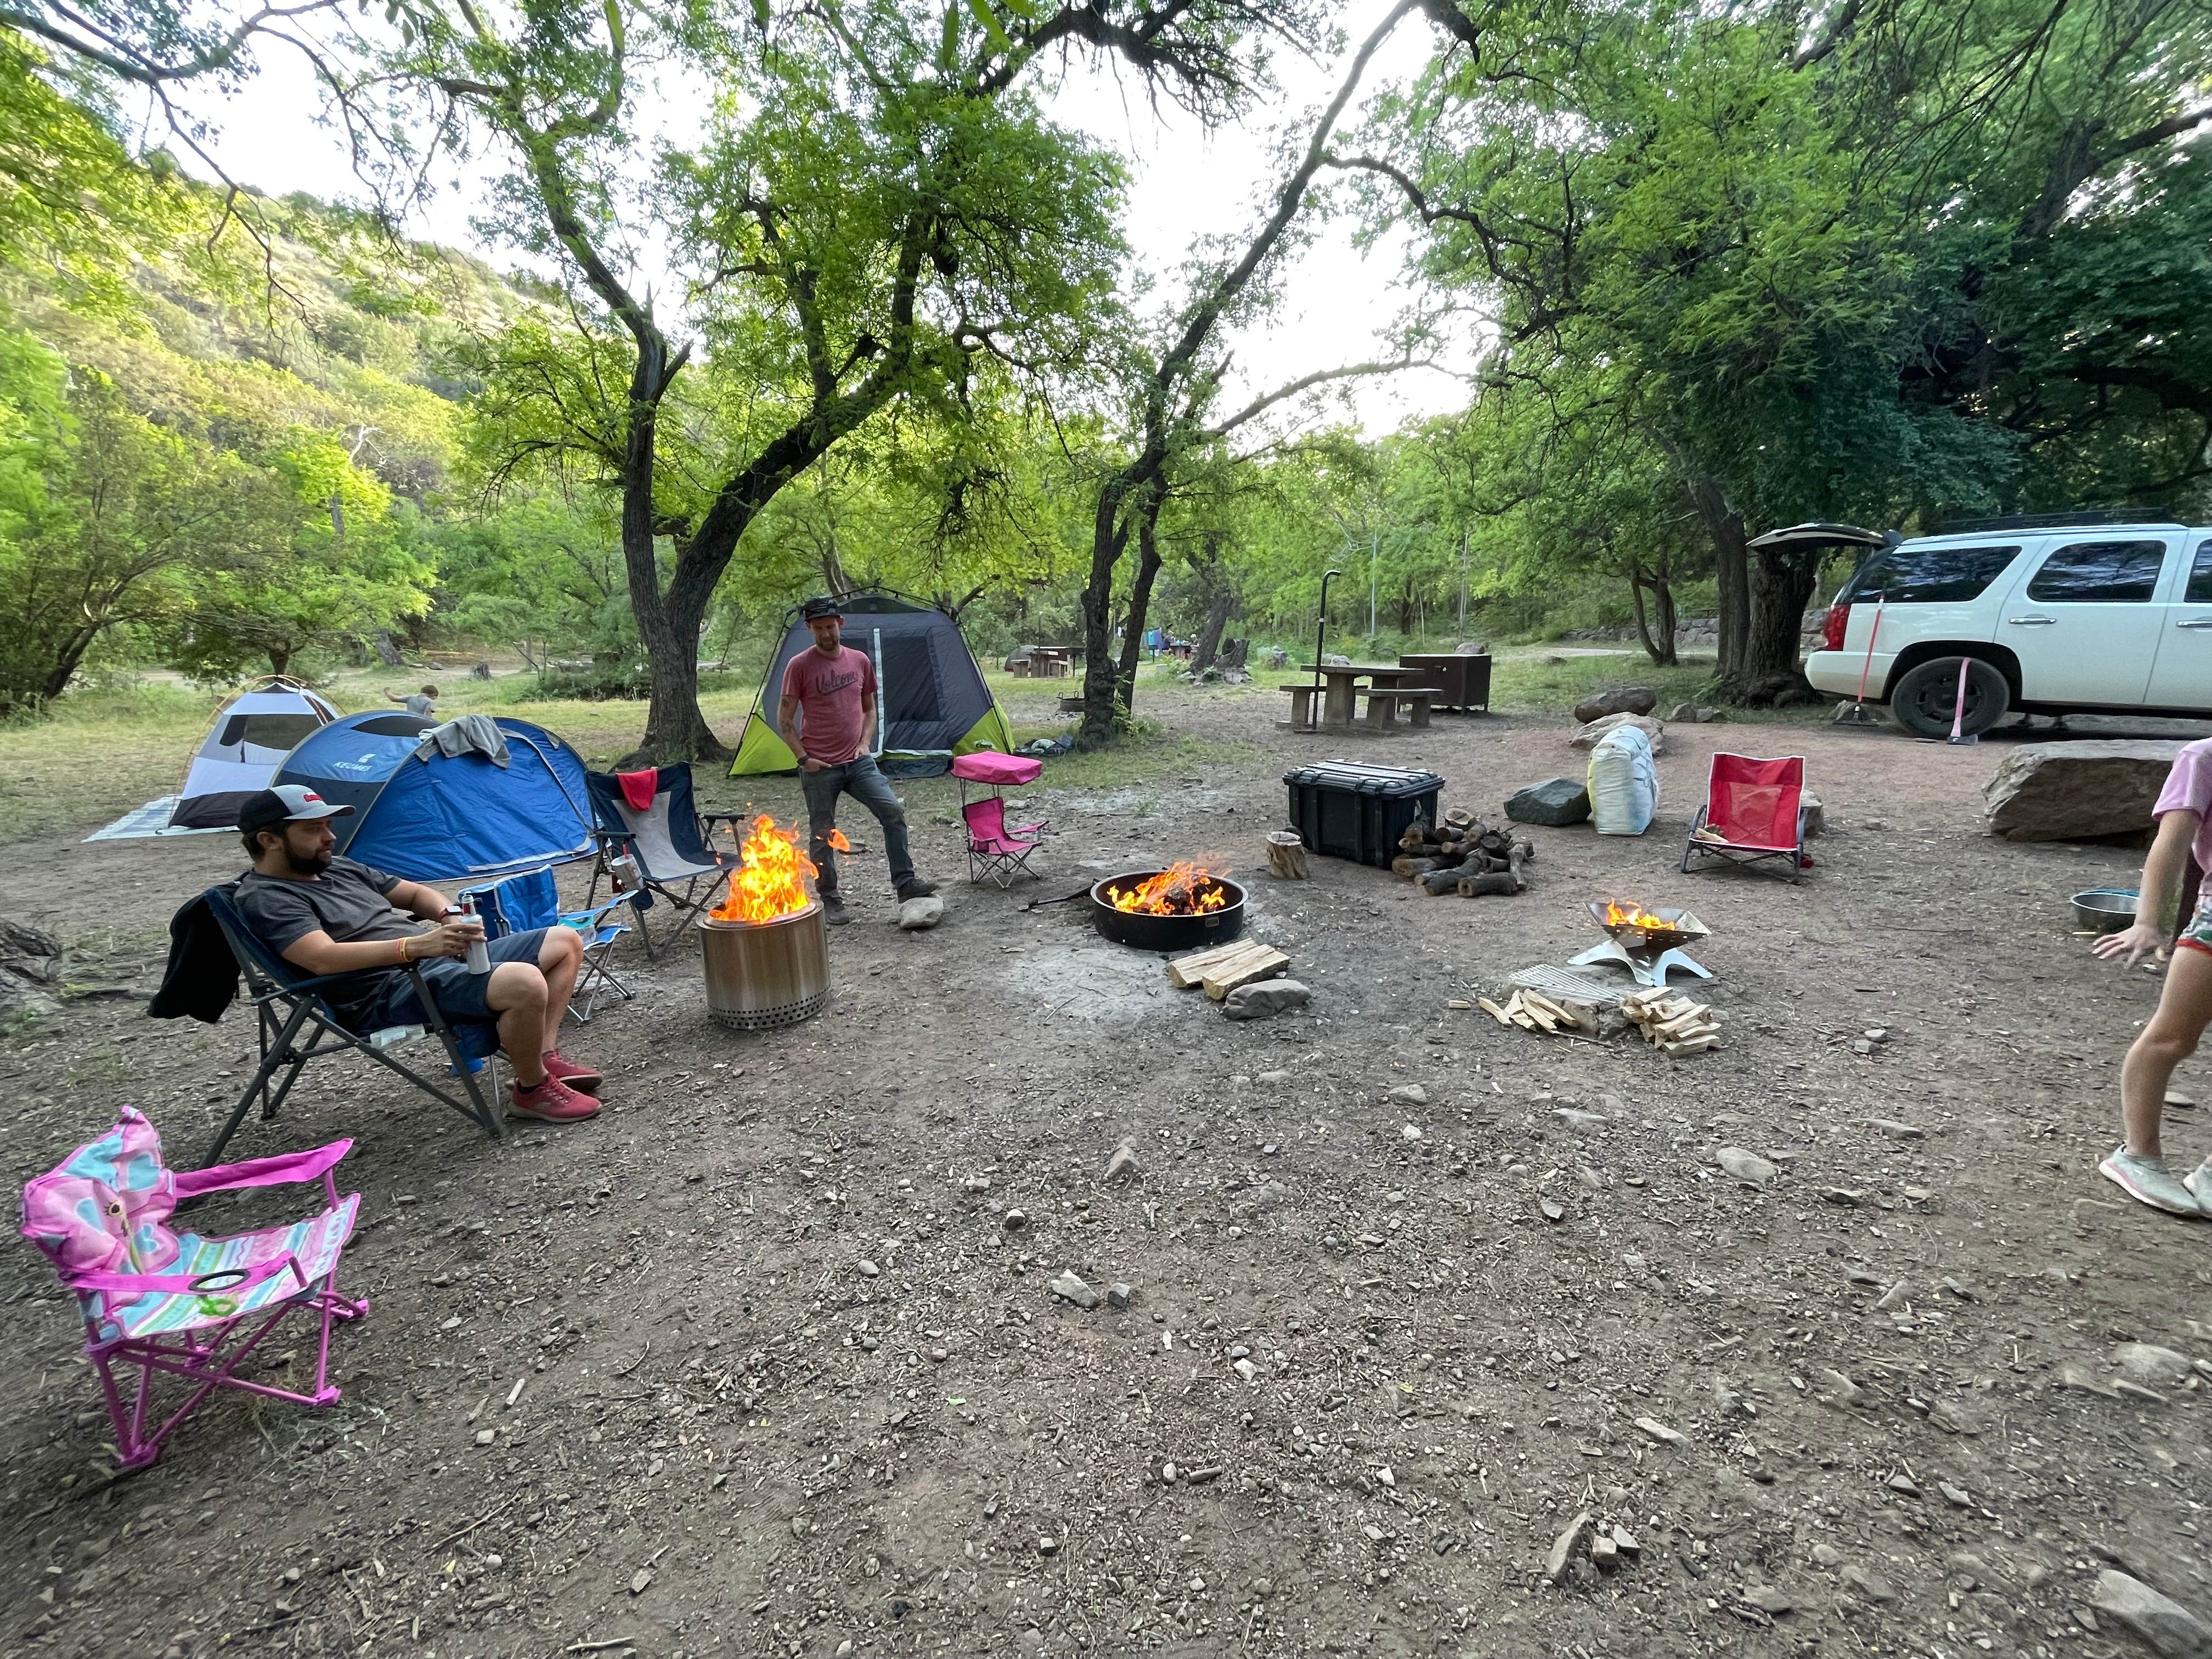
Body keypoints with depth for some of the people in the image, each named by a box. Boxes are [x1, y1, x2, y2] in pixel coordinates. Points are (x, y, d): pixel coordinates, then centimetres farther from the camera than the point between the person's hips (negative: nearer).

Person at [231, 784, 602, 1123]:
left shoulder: (340, 868, 20)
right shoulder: (264, 899, -7)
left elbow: (416, 893, 27)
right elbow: (323, 958, -24)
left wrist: (450, 916, 3)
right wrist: (418, 945, -34)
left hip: (449, 957, 10)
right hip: (390, 991, -10)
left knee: (566, 942, 8)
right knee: (524, 983, -35)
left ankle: (544, 1057, 4)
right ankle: (533, 1090, -10)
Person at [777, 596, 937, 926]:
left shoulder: (860, 661, 6)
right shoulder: (800, 666, -6)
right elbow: (784, 720, -3)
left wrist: (865, 744, 3)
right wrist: (803, 758, -10)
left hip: (858, 762, 3)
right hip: (819, 767, -3)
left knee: (893, 811, -10)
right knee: (822, 835, 4)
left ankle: (905, 883, -1)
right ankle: (830, 901, 20)